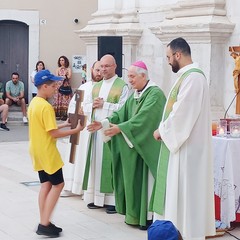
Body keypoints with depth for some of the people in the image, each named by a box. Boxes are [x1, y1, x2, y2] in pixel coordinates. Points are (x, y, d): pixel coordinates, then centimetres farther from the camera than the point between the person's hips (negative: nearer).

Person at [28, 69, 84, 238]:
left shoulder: (34, 103, 8)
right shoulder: (46, 107, -21)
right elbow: (54, 133, -21)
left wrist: (63, 125, 14)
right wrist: (75, 130, -12)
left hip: (38, 151, 9)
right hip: (47, 152, -9)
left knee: (46, 184, 11)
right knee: (58, 184, 0)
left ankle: (44, 223, 12)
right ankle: (45, 224, -2)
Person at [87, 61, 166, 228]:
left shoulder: (155, 94, -16)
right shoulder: (134, 95, 13)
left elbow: (143, 118, -26)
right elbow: (122, 113, 7)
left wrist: (120, 128, -29)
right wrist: (104, 123, -7)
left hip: (148, 145, -8)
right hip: (135, 144, 8)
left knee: (147, 180, -4)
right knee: (135, 180, 10)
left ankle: (149, 217, 3)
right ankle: (136, 214, 17)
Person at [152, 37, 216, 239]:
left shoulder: (193, 76, -19)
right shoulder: (187, 75, 13)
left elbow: (183, 112, -22)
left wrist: (162, 130, -10)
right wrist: (164, 129, 8)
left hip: (187, 146, -10)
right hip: (180, 141, 10)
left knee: (184, 190, -4)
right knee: (178, 189, 14)